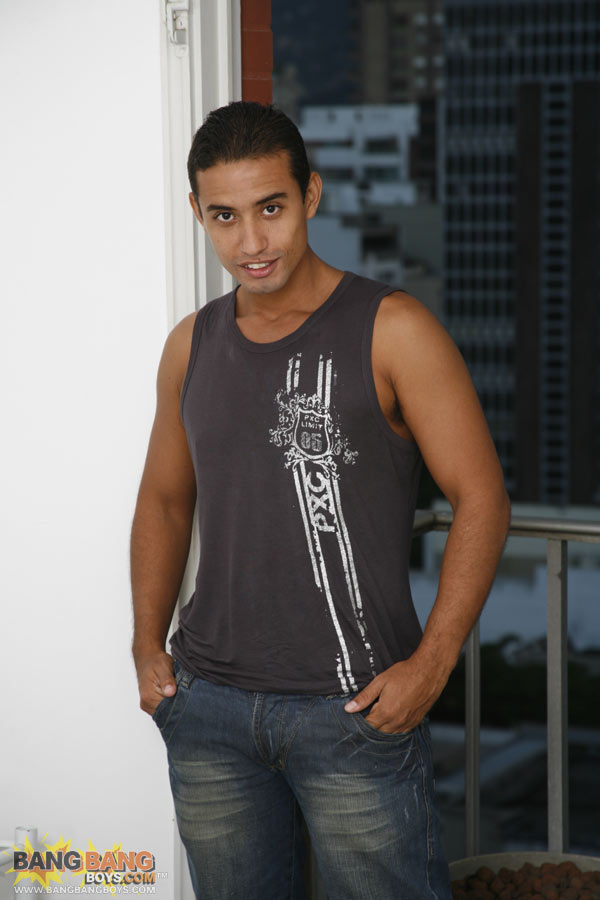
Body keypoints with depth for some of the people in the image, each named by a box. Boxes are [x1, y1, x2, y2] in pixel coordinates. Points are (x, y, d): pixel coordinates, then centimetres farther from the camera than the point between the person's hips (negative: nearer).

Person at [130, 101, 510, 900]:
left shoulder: (391, 332, -8)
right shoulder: (192, 345, 9)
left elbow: (481, 498, -9)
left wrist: (430, 663, -15)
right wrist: (148, 645, 10)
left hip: (355, 709, -5)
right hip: (207, 706, 5)